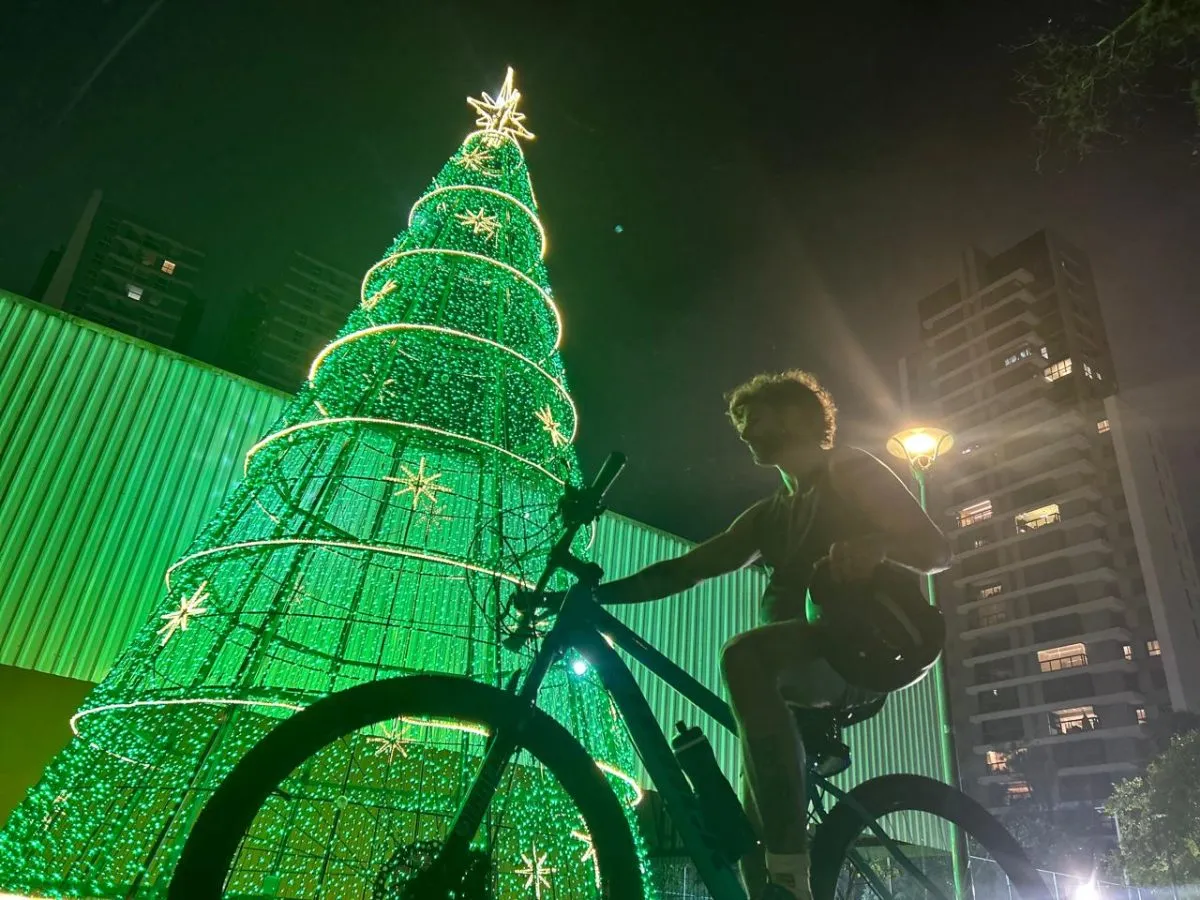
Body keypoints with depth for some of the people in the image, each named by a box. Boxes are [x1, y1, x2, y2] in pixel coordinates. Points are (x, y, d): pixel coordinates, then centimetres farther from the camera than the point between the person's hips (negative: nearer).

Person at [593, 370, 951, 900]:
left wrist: (878, 547, -28)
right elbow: (688, 569, 18)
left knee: (745, 656, -34)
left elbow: (936, 549, -3)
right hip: (811, 659, 8)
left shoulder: (852, 470, 7)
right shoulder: (770, 515, 25)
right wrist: (593, 594, 8)